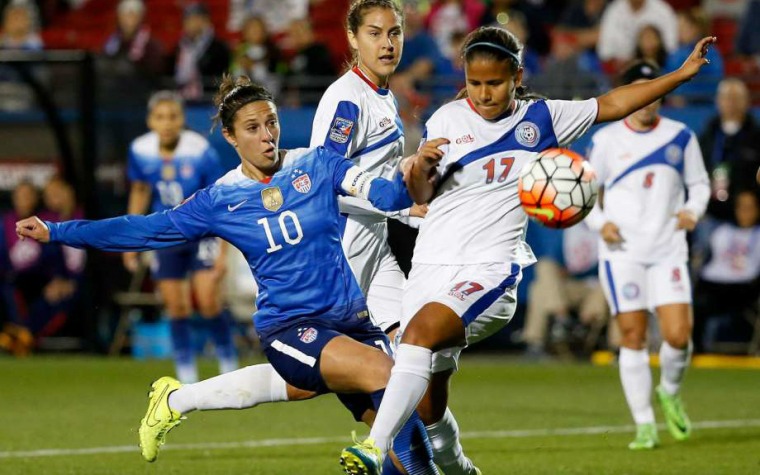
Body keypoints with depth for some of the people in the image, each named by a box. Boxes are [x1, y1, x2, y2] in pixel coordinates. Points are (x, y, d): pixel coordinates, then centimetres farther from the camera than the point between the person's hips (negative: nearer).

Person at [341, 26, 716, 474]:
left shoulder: (541, 118, 8)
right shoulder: (449, 119, 8)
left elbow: (611, 104, 19)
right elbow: (422, 195, 13)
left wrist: (682, 74, 18)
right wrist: (420, 168, -10)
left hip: (489, 270, -3)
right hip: (432, 265, 3)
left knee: (422, 331, -32)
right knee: (426, 407, 5)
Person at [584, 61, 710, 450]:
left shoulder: (681, 137, 6)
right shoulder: (605, 140, 2)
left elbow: (699, 183, 16)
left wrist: (693, 210, -5)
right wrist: (600, 223, -10)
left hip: (668, 251, 1)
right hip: (622, 252, -1)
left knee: (678, 335, -10)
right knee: (632, 337, -4)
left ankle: (670, 394, 22)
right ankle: (644, 425, 6)